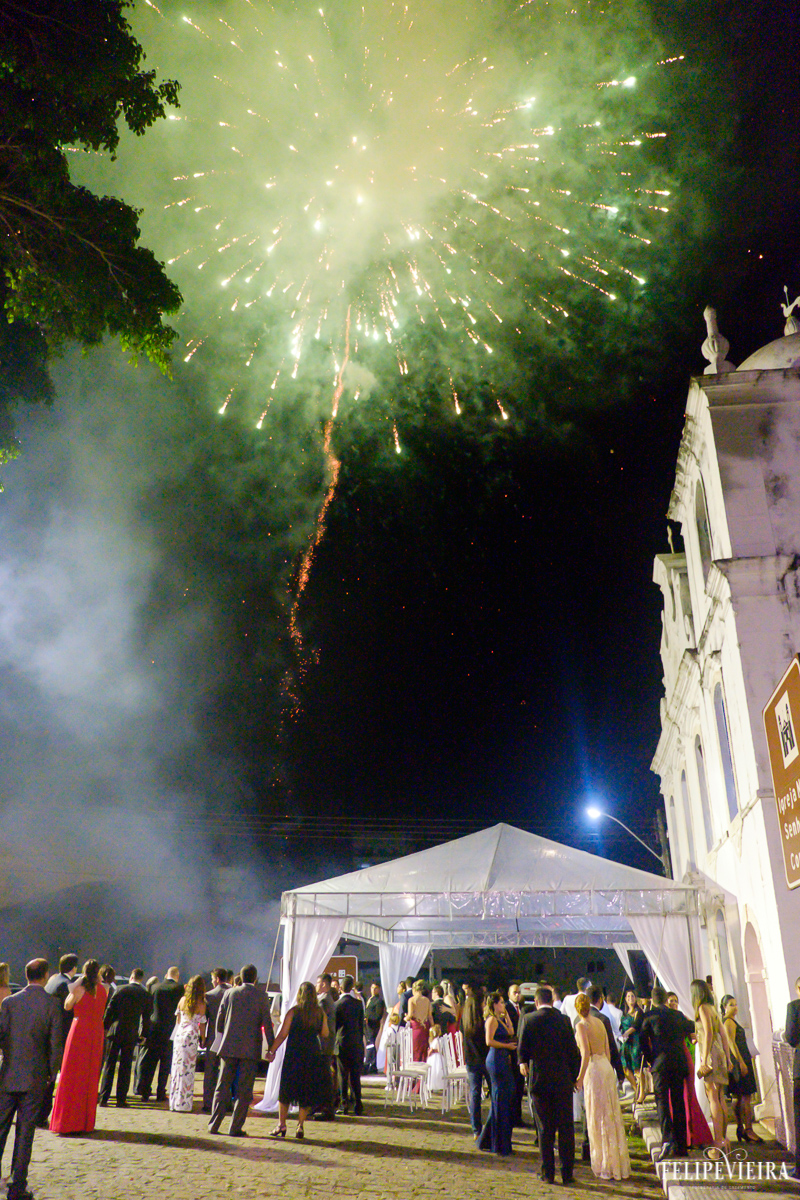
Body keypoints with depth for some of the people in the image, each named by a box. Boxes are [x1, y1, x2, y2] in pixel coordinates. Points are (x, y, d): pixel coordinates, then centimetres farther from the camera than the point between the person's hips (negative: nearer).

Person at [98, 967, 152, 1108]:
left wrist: (104, 1027, 7)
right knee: (125, 1067, 8)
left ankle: (103, 1098, 5)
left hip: (115, 1032, -1)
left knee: (109, 1065, 7)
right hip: (131, 1034, 1)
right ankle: (121, 1099, 9)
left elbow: (109, 1009, -3)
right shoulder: (146, 995, 2)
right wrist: (143, 1034, 16)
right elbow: (146, 1017, 6)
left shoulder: (121, 989, -2)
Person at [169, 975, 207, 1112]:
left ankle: (174, 1102, 15)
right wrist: (202, 1040, 10)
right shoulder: (200, 1004, -7)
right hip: (191, 1037, -5)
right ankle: (183, 1104, 3)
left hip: (179, 1034, 5)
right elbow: (202, 1025, -2)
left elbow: (178, 1020, 15)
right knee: (188, 1070, 1)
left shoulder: (182, 1000, 5)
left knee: (177, 1067, 10)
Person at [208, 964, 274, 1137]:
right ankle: (236, 1127, 5)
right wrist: (271, 1047, 1)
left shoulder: (229, 993, 1)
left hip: (230, 1046, 2)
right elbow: (267, 1024, -6)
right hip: (251, 1049, -2)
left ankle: (214, 1124, 10)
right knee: (244, 1090, 5)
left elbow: (219, 1021, 4)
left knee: (223, 1087, 11)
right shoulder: (262, 996, -5)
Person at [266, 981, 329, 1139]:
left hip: (294, 1054, -2)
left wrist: (272, 1051, -2)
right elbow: (325, 1033, 10)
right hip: (313, 1054, 2)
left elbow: (282, 1034, -9)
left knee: (286, 1090, 11)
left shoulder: (293, 1012, -8)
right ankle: (300, 1126, 8)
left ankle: (281, 1124, 11)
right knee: (307, 1091, 10)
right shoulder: (320, 1013, 0)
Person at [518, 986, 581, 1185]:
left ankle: (548, 1172, 12)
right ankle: (567, 1172, 13)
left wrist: (523, 1062, 20)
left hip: (539, 1078, -1)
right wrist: (575, 1076, 11)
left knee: (545, 1129, 9)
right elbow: (573, 1051, -1)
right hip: (563, 1079, 1)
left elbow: (522, 1049, -2)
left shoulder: (528, 1020, -6)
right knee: (566, 1127, 10)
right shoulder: (563, 1019, -4)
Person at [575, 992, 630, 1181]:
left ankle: (607, 1166, 10)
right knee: (612, 1116, 15)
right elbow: (607, 1050, 12)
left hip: (594, 1069, -7)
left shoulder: (581, 1025, -12)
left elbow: (586, 1054, -18)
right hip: (607, 1067, 7)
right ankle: (619, 1164, 24)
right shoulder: (599, 1022, 9)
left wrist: (580, 1078, -13)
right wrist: (607, 1066, 20)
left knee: (599, 1118, 3)